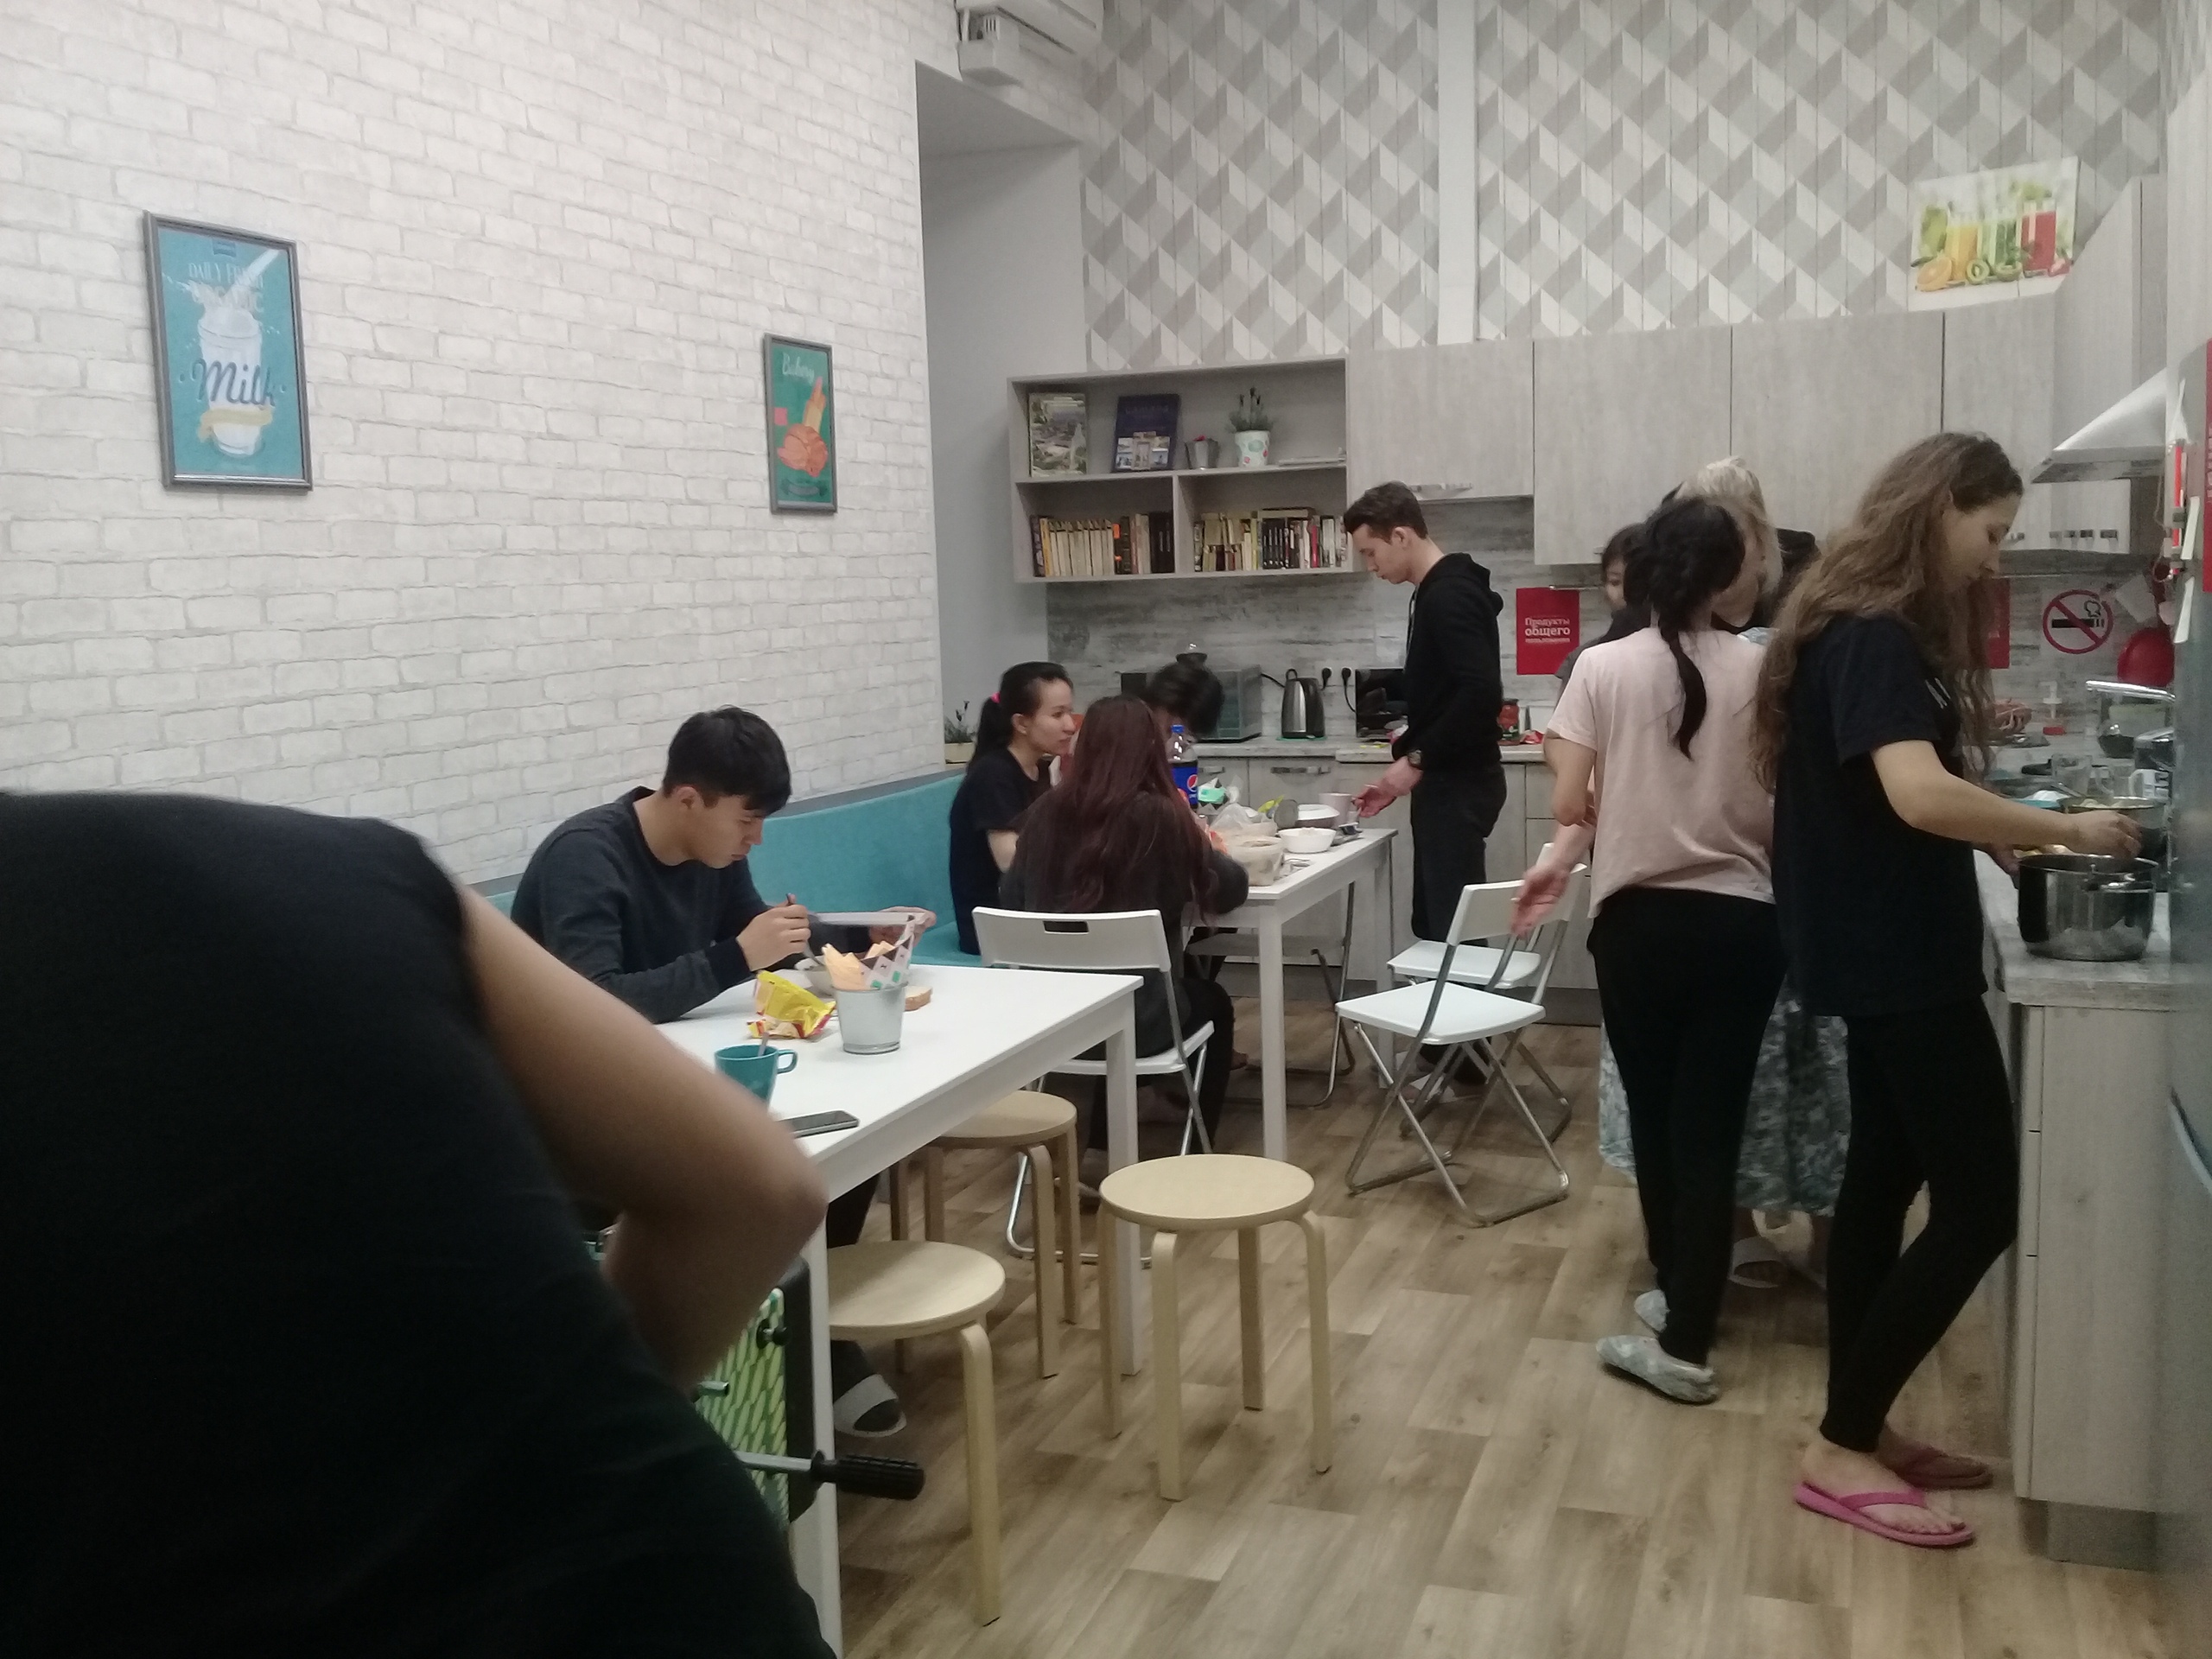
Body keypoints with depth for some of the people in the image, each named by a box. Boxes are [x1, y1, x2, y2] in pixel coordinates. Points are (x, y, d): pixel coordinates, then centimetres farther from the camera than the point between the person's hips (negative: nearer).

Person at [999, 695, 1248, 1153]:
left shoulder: (1045, 812, -5)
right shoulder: (1160, 815, -15)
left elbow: (1011, 899, 5)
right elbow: (1229, 891, -3)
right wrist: (1200, 845, 16)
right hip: (1137, 1016, -4)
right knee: (1213, 1002, 29)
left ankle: (1104, 1134, 40)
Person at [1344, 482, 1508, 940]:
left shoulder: (1449, 596, -16)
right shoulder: (1440, 592, 15)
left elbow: (1481, 692, -27)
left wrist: (1417, 759, -19)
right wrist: (1403, 773, 17)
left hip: (1458, 785, -11)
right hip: (1449, 781, 11)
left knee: (1452, 925, -7)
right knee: (1435, 921, 13)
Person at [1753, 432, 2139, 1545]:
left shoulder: (1876, 629, 14)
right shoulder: (1872, 636, -18)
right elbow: (1920, 796, -30)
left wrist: (2015, 840, 7)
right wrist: (2066, 830, -19)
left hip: (1888, 951, 10)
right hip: (1896, 958, -10)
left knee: (1886, 1179, 14)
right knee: (1980, 1204, -5)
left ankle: (1856, 1431, 24)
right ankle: (1839, 1450, 3)